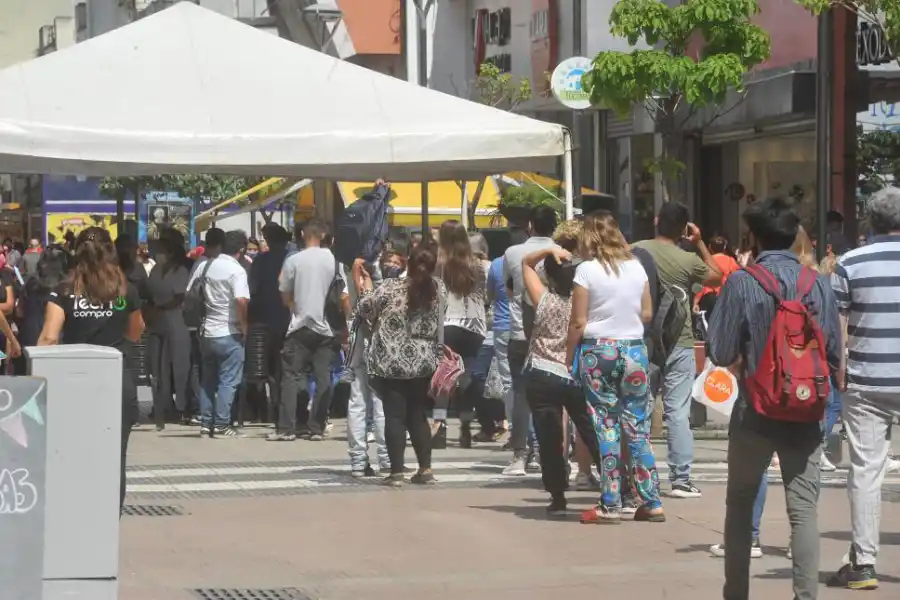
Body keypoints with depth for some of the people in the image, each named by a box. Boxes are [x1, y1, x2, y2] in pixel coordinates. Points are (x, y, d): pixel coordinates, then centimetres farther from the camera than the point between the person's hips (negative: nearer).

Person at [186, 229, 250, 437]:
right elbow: (241, 301, -24)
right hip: (229, 334, -6)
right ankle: (221, 424, -3)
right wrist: (244, 327, -11)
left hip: (207, 332, 6)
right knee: (228, 381, 0)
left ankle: (206, 422, 14)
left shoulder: (204, 266, 5)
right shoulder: (237, 270, -13)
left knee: (207, 380, 14)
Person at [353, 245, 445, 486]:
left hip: (392, 364, -3)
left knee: (394, 416, 0)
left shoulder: (391, 287, -13)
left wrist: (365, 285, 10)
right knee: (418, 416, 14)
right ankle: (425, 469, 12)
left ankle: (397, 472, -4)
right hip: (423, 364, 3)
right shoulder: (439, 290, -2)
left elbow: (365, 309, -3)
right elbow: (440, 325, 9)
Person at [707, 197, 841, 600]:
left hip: (756, 410, -1)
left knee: (740, 503, 15)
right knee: (803, 509, 2)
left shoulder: (741, 283, -11)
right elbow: (833, 354, 2)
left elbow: (720, 354, -9)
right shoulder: (819, 284, -3)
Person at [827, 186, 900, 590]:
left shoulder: (850, 264, -2)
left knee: (865, 470, 3)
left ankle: (863, 564, 2)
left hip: (866, 382, 0)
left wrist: (840, 375, 7)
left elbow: (837, 326, -2)